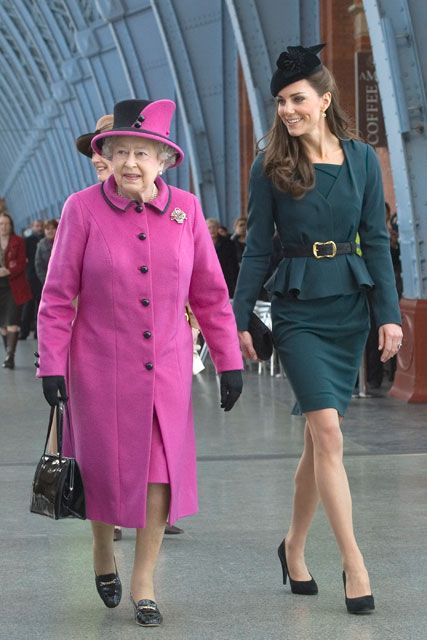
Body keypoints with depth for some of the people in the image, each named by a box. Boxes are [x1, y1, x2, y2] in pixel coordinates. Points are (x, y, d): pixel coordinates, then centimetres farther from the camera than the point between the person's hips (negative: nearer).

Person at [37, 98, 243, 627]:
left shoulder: (185, 209, -2)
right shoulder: (83, 209, -9)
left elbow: (209, 292, 4)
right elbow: (58, 295, -5)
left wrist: (229, 362, 4)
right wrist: (51, 366, -9)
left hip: (167, 367, 2)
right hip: (101, 366, -2)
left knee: (161, 473, -3)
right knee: (108, 469, 9)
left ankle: (143, 584, 12)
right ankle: (103, 549, 39)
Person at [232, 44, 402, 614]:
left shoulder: (362, 159, 3)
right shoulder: (271, 166, -1)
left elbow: (376, 240, 4)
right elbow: (258, 247, 1)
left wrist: (389, 313, -2)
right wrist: (238, 320, 0)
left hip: (349, 305, 3)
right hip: (297, 306, -3)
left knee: (320, 435, 8)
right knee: (327, 430, -14)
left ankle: (294, 546, 25)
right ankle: (353, 563, -9)